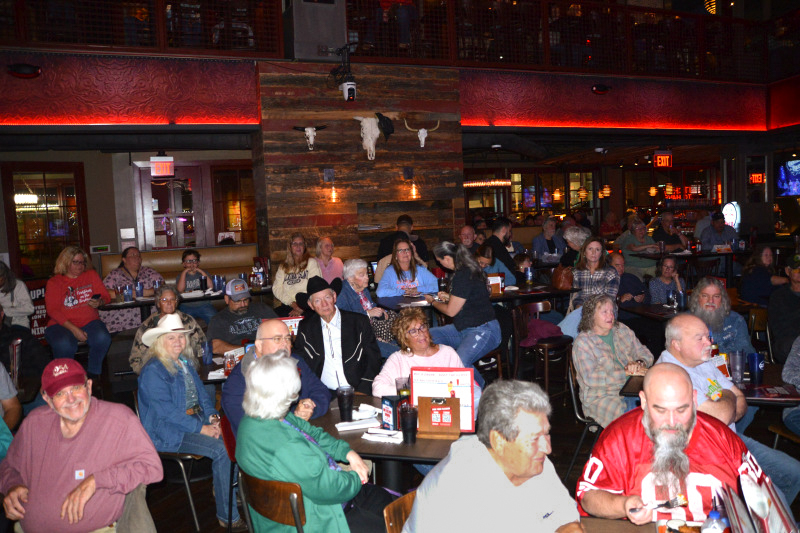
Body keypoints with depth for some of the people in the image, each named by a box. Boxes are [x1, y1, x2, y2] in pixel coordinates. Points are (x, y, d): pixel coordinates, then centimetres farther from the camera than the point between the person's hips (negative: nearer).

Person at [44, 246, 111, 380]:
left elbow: (106, 296, 13)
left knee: (103, 338, -31)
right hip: (62, 324, -2)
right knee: (64, 345, -36)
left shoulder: (91, 275, 15)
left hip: (89, 322, 2)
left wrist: (99, 302, -15)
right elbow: (53, 310, -3)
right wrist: (73, 329, -16)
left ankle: (94, 375, -11)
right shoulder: (53, 282, 6)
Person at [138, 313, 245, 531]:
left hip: (196, 419, 8)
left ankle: (221, 489, 2)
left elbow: (201, 392, 17)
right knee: (222, 449, -25)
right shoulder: (152, 371, -13)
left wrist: (212, 416, -3)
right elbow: (167, 411, -19)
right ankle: (228, 517, -14)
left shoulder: (186, 362, 13)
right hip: (168, 432, -8)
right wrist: (201, 428, -21)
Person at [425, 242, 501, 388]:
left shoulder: (463, 276, -20)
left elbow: (451, 311, -14)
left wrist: (432, 301, 3)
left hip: (483, 331, -11)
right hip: (463, 329, 11)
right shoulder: (465, 271, 11)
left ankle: (481, 391, -5)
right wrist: (449, 297, 22)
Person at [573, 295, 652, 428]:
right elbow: (590, 378, -16)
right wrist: (627, 373, -18)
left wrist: (639, 364, -9)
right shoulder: (582, 342, -5)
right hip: (601, 396, -6)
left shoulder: (622, 329, 15)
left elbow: (646, 355, 16)